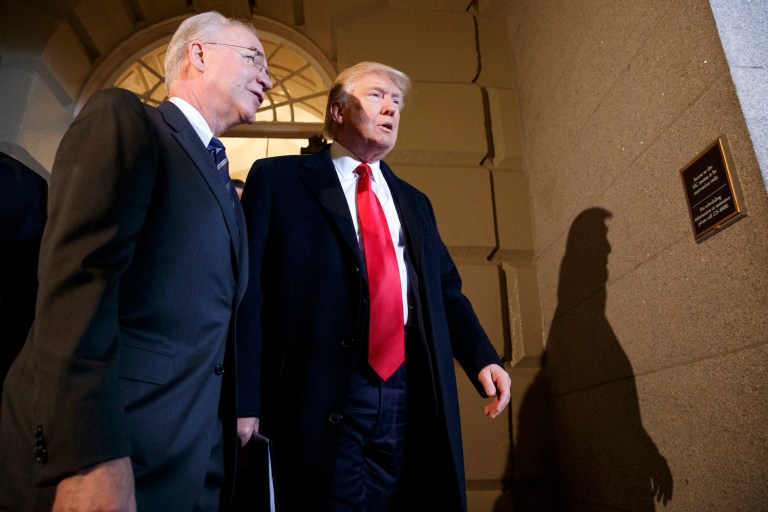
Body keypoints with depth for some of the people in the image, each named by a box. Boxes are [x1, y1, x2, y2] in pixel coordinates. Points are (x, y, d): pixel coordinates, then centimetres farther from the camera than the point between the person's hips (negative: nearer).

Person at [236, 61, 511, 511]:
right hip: (320, 402, -4)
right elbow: (249, 292, -4)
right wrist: (244, 398, -12)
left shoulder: (414, 202, 20)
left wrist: (483, 357, 2)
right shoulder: (278, 179, 4)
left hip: (414, 403, 5)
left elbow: (446, 292, 19)